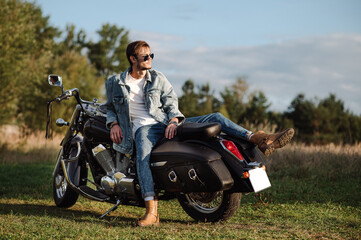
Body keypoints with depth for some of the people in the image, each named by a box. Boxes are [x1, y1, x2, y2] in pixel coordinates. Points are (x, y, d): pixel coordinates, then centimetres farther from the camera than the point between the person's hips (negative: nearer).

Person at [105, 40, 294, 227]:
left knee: (215, 118, -10)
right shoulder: (115, 83, 9)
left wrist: (173, 121, -10)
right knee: (143, 156, -40)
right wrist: (113, 124, -2)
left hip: (166, 123, 4)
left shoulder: (157, 78, 14)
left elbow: (171, 102, 12)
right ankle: (151, 212, -47)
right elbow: (110, 107, 20)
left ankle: (259, 139, -18)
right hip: (143, 127, -4)